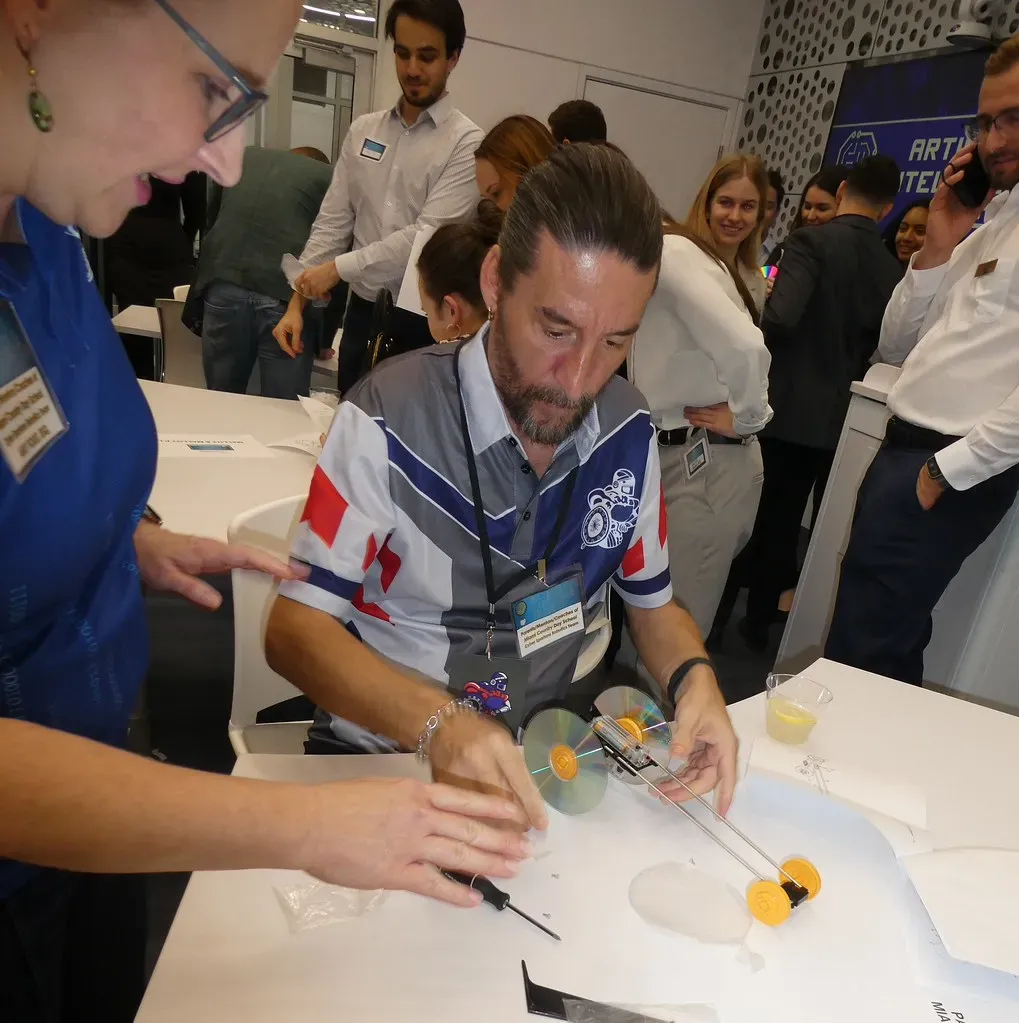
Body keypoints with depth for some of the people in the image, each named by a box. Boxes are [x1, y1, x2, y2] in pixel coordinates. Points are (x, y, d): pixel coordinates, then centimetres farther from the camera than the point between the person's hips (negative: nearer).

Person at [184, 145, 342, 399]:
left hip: (224, 285, 3)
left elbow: (212, 217, 32)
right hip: (288, 295, -3)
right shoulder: (331, 177, 17)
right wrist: (325, 338, 20)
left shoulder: (243, 156, 26)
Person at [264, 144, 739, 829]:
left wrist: (695, 677, -14)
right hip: (386, 754, -3)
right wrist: (437, 722, -32)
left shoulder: (629, 432, -4)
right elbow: (295, 627, -17)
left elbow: (653, 604, 7)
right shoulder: (391, 420, -19)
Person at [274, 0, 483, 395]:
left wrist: (339, 267, -17)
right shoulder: (363, 130, 8)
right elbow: (333, 221, 7)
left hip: (421, 320, -4)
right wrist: (297, 302, 1)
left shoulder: (466, 142, -8)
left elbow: (428, 235, -17)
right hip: (362, 312, 4)